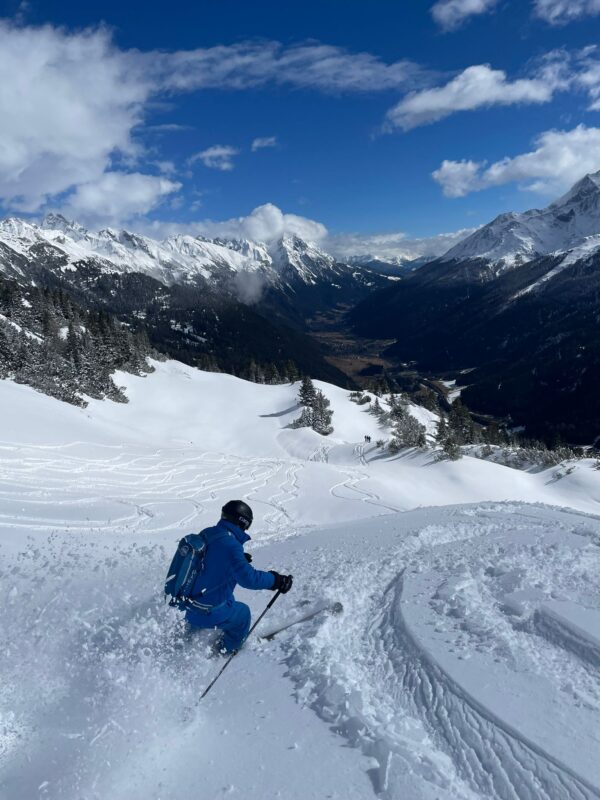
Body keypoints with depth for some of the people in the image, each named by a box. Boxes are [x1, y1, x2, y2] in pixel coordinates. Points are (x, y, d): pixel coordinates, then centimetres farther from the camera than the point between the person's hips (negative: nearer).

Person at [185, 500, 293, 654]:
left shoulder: (206, 533, -1)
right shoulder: (230, 544, -25)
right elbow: (248, 577, -31)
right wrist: (276, 580, -19)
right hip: (209, 611, -7)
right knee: (242, 614, 17)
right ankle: (225, 651, 34)